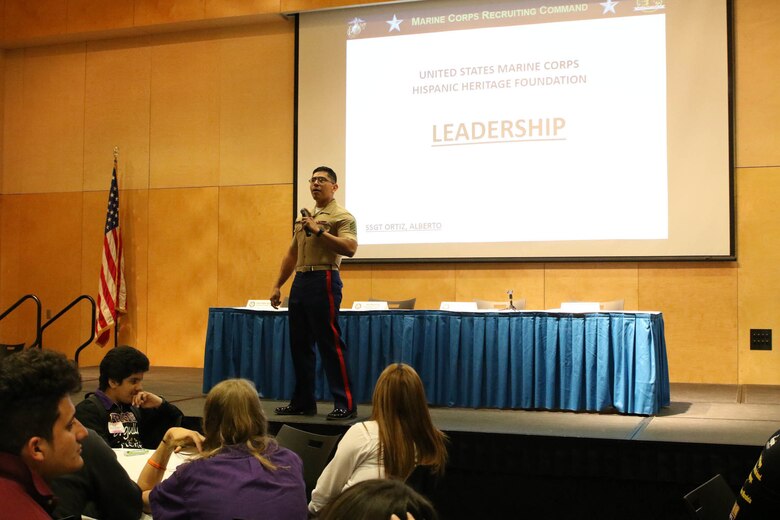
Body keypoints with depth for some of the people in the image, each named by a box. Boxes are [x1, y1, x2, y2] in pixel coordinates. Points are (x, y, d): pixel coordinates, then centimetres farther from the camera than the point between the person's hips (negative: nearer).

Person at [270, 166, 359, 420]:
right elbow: (292, 254, 24)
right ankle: (303, 402, 18)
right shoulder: (304, 217, 20)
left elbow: (350, 248, -19)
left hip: (324, 281, -8)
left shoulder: (341, 216, -4)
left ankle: (345, 404, -3)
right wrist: (278, 285, 19)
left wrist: (319, 231, -22)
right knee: (299, 345, 10)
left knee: (330, 344, -8)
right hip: (300, 281, 8)